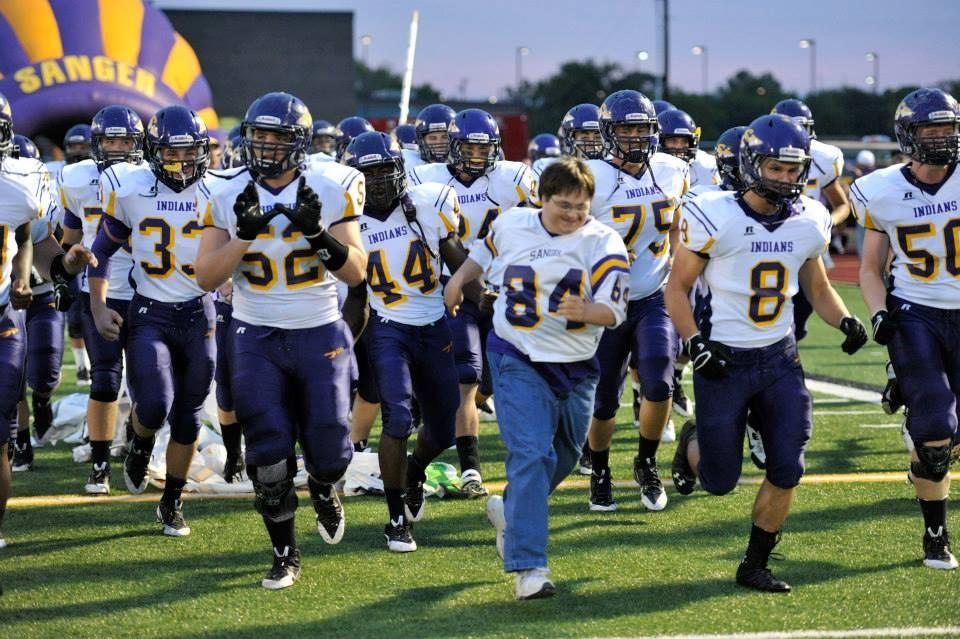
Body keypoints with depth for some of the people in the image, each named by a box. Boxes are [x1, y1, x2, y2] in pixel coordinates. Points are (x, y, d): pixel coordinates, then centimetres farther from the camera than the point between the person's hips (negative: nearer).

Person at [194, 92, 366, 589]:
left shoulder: (330, 190, -7)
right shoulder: (226, 195, -4)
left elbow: (357, 273, -7)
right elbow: (206, 277, -8)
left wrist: (319, 233, -23)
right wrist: (243, 234, -23)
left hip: (320, 333, 0)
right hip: (257, 337, 0)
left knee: (328, 449, 0)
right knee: (269, 455, -3)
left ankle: (323, 489, 38)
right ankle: (284, 555, 14)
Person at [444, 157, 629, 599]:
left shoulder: (603, 243, -9)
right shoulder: (510, 225, -2)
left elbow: (614, 311, -17)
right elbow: (485, 254, 22)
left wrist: (586, 311, -36)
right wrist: (459, 280, 25)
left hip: (576, 366, 2)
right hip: (518, 359, -2)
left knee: (563, 456, 18)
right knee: (531, 454, -17)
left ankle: (511, 511, 48)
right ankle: (528, 566, -22)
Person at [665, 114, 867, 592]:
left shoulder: (807, 222, 1)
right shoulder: (714, 217, -14)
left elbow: (818, 289, 15)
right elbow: (677, 288, -6)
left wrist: (844, 321, -5)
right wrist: (695, 344, -18)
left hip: (779, 358, 4)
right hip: (724, 360, -4)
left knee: (786, 471, -3)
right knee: (719, 481, 3)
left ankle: (755, 566, 14)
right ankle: (693, 443, 39)